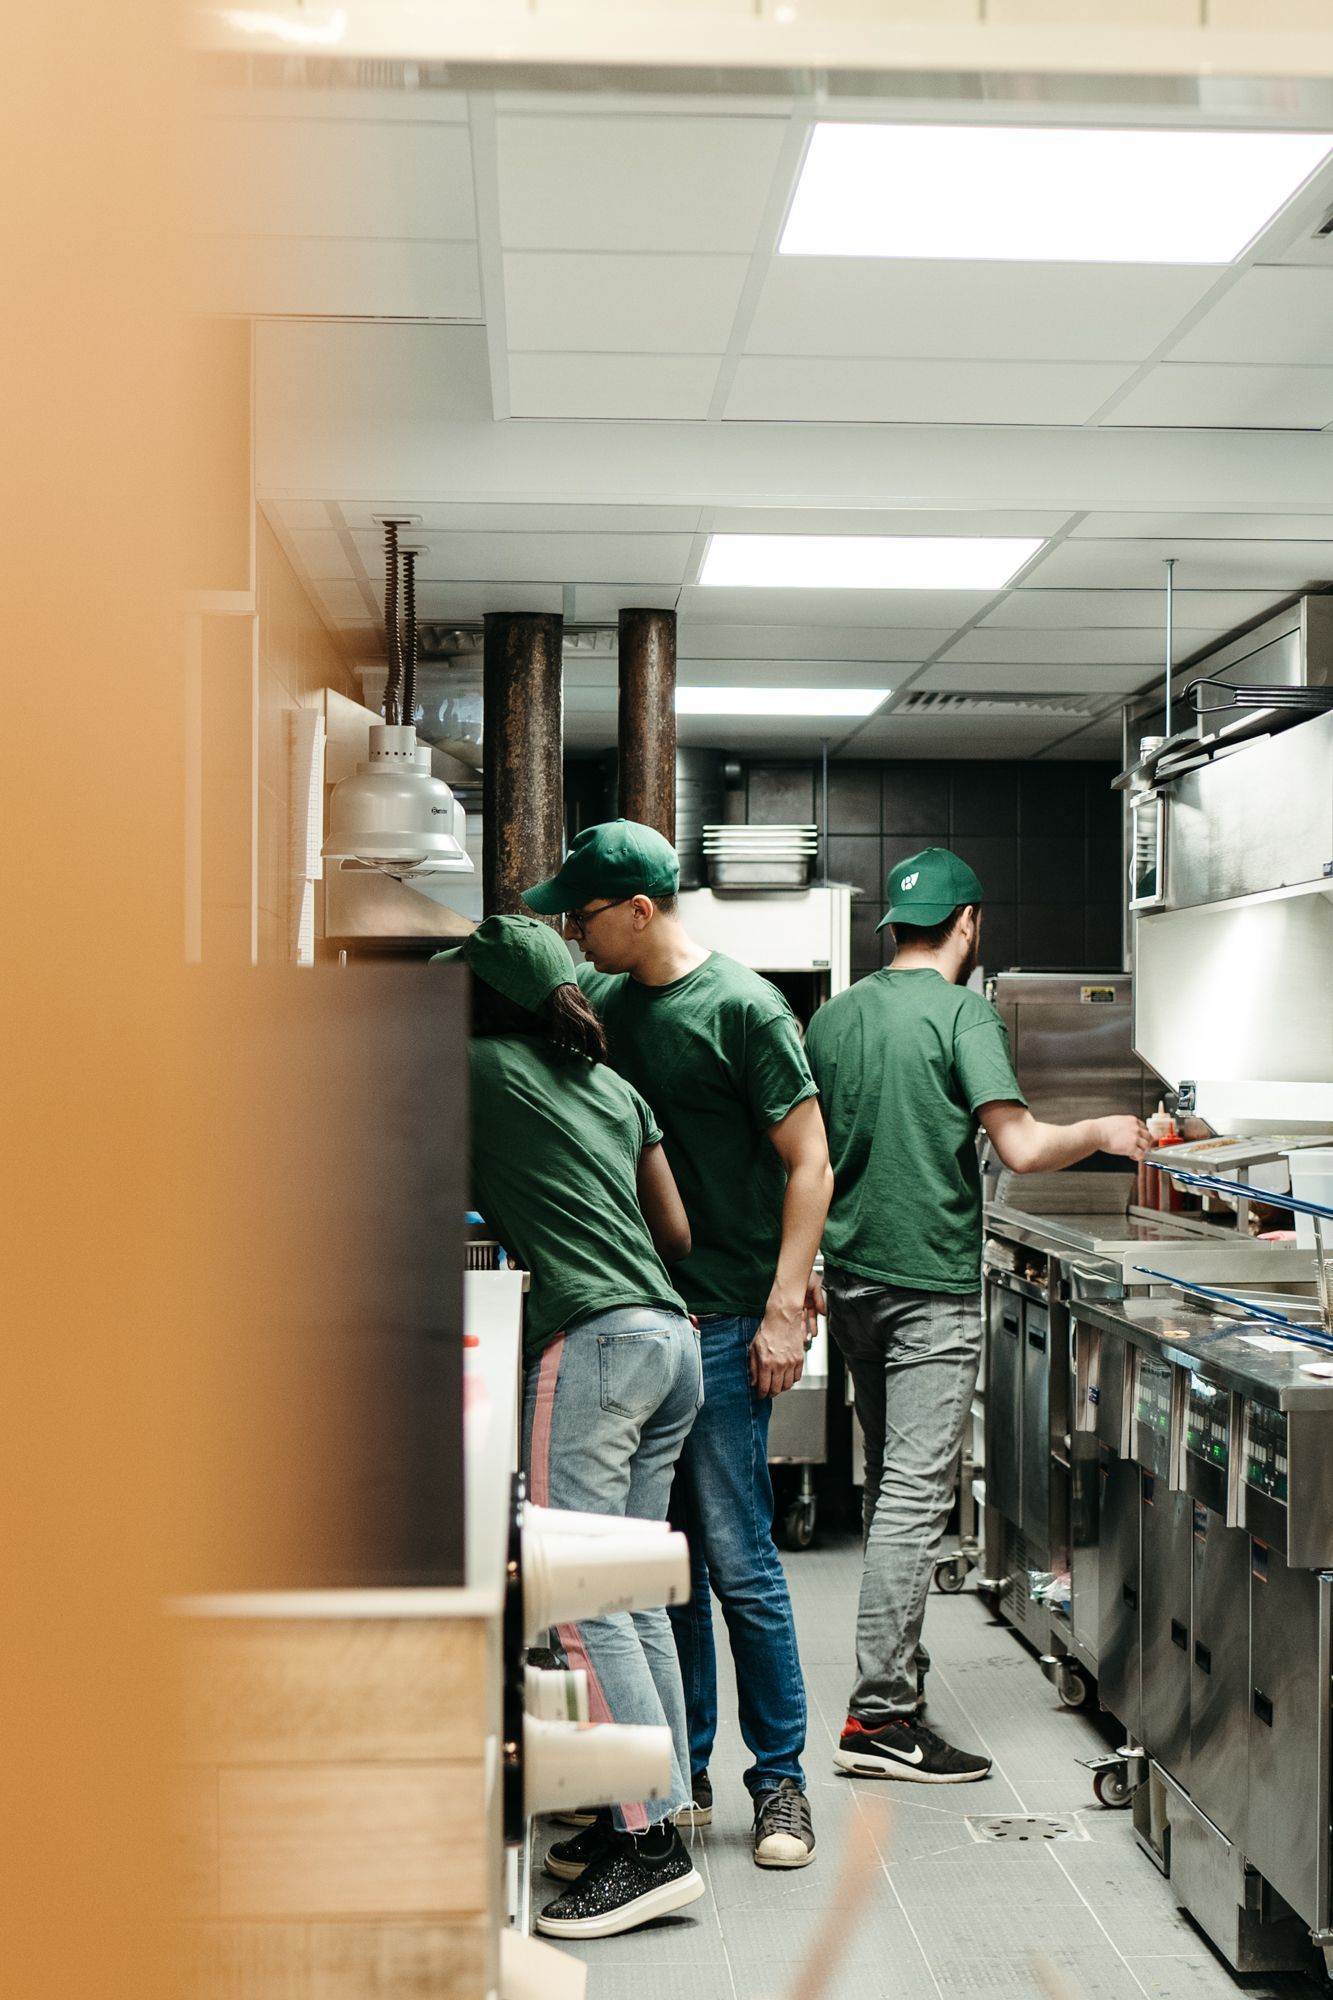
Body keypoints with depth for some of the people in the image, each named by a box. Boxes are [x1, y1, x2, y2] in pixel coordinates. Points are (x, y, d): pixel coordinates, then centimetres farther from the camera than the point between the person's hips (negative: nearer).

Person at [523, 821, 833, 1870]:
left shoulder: (742, 1007, -9)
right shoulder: (604, 1000, 11)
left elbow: (809, 1163, -10)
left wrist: (785, 1308, -15)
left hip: (722, 1321, -7)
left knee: (737, 1560, -3)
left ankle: (781, 1782, 10)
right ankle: (684, 1775, 23)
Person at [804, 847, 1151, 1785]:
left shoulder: (832, 1016, 9)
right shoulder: (963, 1014, -11)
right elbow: (1023, 1149, -19)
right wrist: (1105, 1133, 0)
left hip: (852, 1277, 7)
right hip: (932, 1286, -7)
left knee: (888, 1482, 19)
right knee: (917, 1495, -6)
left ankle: (897, 1664, 29)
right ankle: (878, 1716, -7)